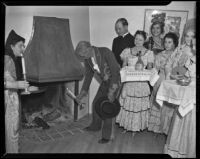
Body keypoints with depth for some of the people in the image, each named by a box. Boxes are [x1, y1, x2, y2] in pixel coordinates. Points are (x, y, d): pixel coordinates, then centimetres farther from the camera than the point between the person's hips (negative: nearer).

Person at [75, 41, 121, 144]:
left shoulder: (105, 52, -26)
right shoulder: (87, 59, -6)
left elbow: (115, 70, -27)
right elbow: (88, 76, 6)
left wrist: (111, 91, -30)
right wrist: (82, 93, 4)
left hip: (114, 81, -7)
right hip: (105, 82, 7)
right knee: (96, 103, 13)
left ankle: (107, 135, 3)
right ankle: (95, 126, 37)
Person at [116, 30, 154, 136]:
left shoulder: (149, 53, 1)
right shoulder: (127, 51, 5)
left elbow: (150, 69, 2)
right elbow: (123, 66, 7)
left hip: (141, 83, -1)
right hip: (128, 82, 1)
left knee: (138, 105, 5)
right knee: (126, 104, 7)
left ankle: (135, 128, 23)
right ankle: (126, 126, 25)